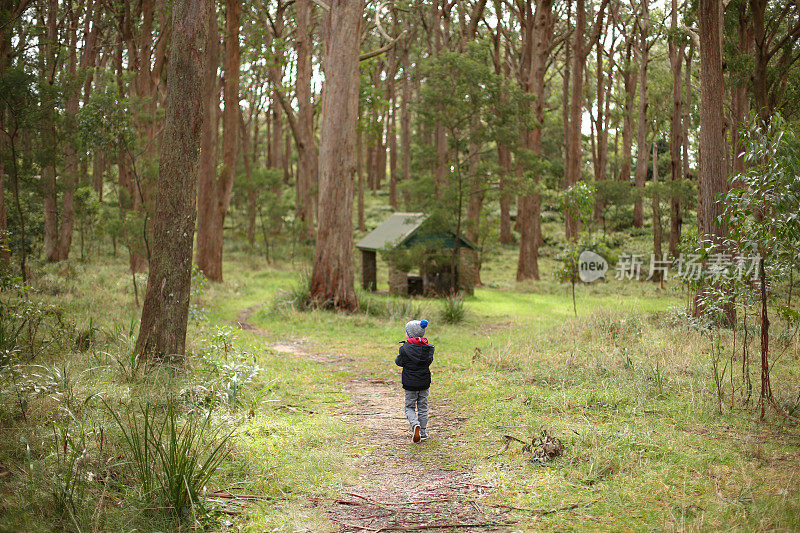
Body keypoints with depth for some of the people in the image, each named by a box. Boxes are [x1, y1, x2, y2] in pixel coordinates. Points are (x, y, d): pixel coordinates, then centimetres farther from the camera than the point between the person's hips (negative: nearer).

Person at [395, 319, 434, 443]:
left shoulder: (405, 349, -14)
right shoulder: (428, 348, -4)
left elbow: (399, 362, -1)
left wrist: (397, 358, 18)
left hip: (410, 384, -3)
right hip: (424, 383, 3)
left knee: (409, 407, 10)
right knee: (423, 407, 14)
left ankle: (415, 423, -16)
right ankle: (423, 432, 17)